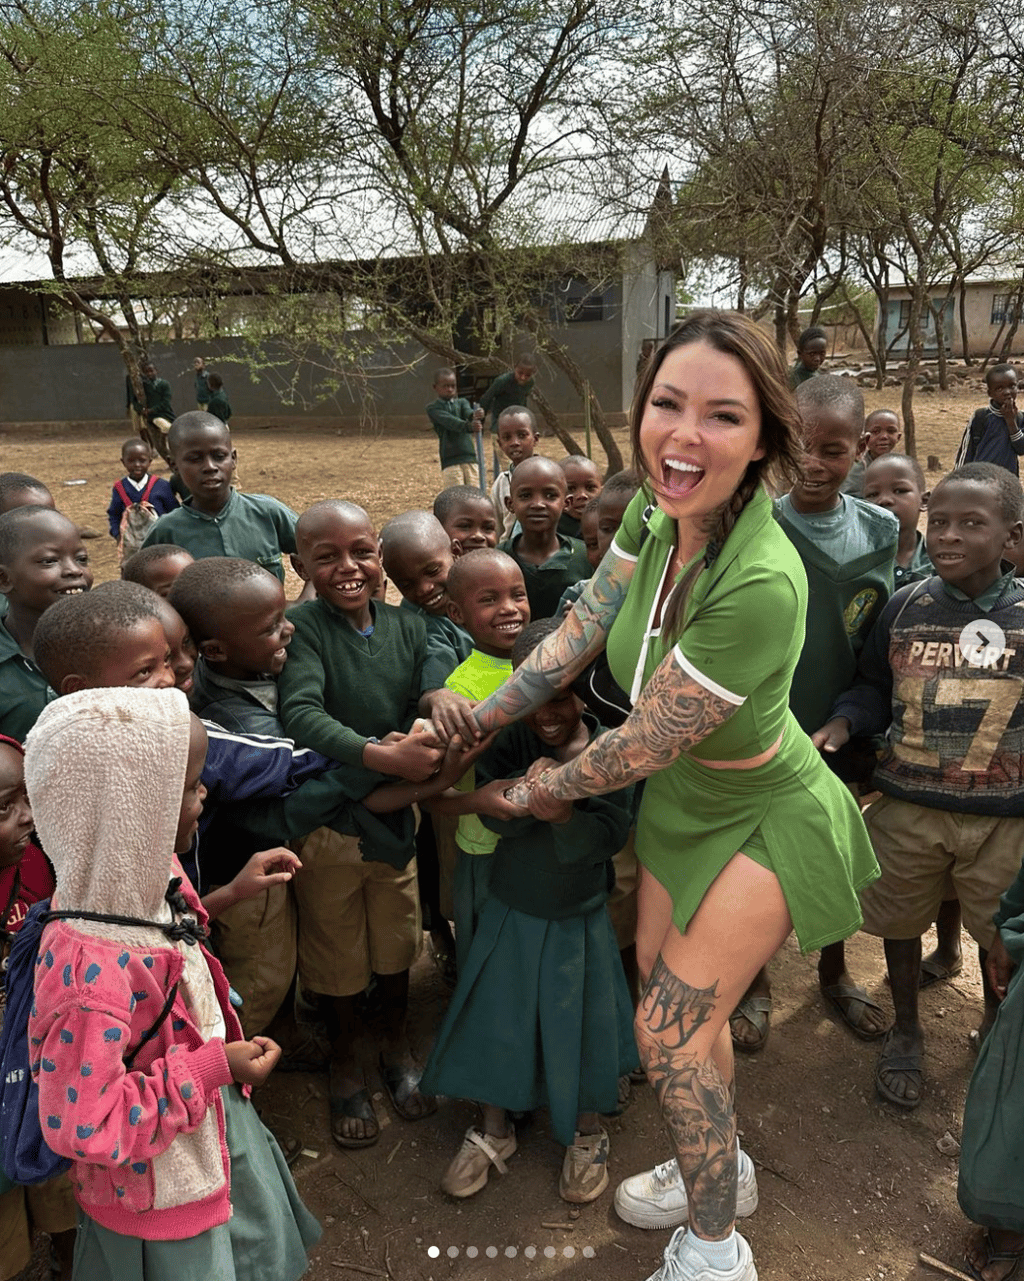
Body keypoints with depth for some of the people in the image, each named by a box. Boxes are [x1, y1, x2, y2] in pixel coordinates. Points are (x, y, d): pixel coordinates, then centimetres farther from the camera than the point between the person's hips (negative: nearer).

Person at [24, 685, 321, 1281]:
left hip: (222, 1124, 8)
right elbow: (83, 1126, -31)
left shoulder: (148, 881, -14)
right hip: (161, 1190, -7)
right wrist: (210, 1068, -29)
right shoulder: (90, 971, -40)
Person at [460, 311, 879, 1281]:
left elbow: (640, 745, -29)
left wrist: (545, 788, -12)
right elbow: (576, 636, -6)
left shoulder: (759, 583, -39)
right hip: (680, 799, 7)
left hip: (764, 818, -7)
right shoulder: (654, 517, -16)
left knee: (670, 1025, 0)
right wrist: (470, 725, -7)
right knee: (671, 996, 20)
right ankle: (721, 1168, 49)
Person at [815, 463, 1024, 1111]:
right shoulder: (905, 607, -5)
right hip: (908, 809, 1)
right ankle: (906, 1033, 43)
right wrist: (842, 722, -12)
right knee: (901, 923, 17)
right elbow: (873, 687, 6)